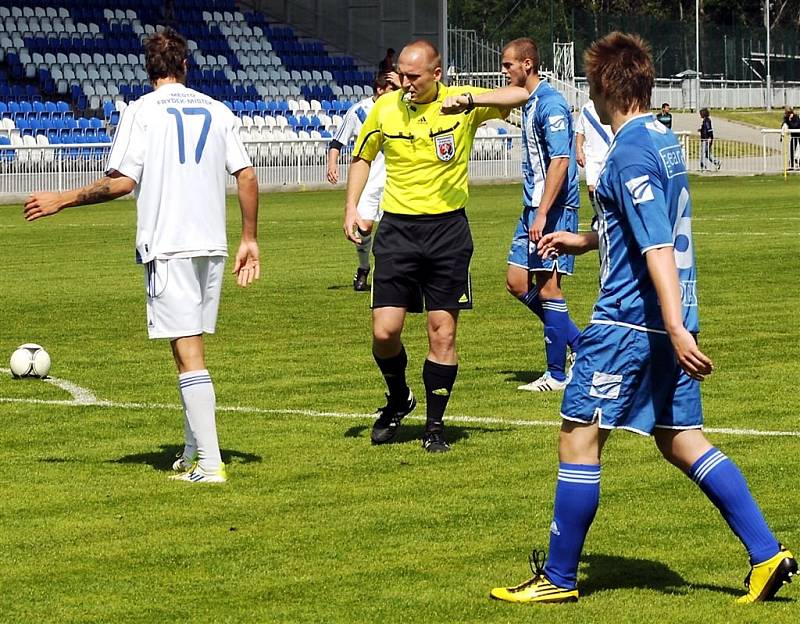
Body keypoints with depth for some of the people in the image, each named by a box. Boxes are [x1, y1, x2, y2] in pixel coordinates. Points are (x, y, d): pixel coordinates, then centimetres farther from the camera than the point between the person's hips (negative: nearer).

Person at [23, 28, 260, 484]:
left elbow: (122, 181, -11)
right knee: (193, 347, 17)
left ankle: (210, 464, -11)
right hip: (212, 244, 5)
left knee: (188, 352, -7)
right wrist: (250, 240, 14)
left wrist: (62, 201, 0)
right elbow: (247, 177, 6)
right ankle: (193, 452, 21)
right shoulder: (216, 111, 10)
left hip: (166, 245, -5)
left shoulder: (142, 112, -4)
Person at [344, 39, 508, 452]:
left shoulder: (462, 103, -5)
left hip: (447, 229, -1)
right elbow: (362, 155, 17)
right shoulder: (385, 108, 1)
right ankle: (398, 399, 23)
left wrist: (474, 98, -27)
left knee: (443, 333, 0)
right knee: (384, 330, -6)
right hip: (397, 228, 1)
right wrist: (351, 207, 6)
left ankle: (435, 426, 13)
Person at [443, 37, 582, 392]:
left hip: (554, 208, -10)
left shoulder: (551, 103, -16)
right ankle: (580, 343, 19)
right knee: (518, 283, 10)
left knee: (548, 286, -5)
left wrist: (542, 214, -24)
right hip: (533, 207, 10)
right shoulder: (528, 101, 12)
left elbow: (560, 161, -21)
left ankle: (557, 374, 3)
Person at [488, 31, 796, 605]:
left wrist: (676, 329, -29)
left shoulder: (630, 153, -17)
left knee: (579, 438, 0)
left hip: (629, 321, -9)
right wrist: (582, 241, 33)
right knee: (680, 440, 13)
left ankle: (559, 577, 6)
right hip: (668, 321, 9)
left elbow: (657, 246, -24)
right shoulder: (663, 139, 12)